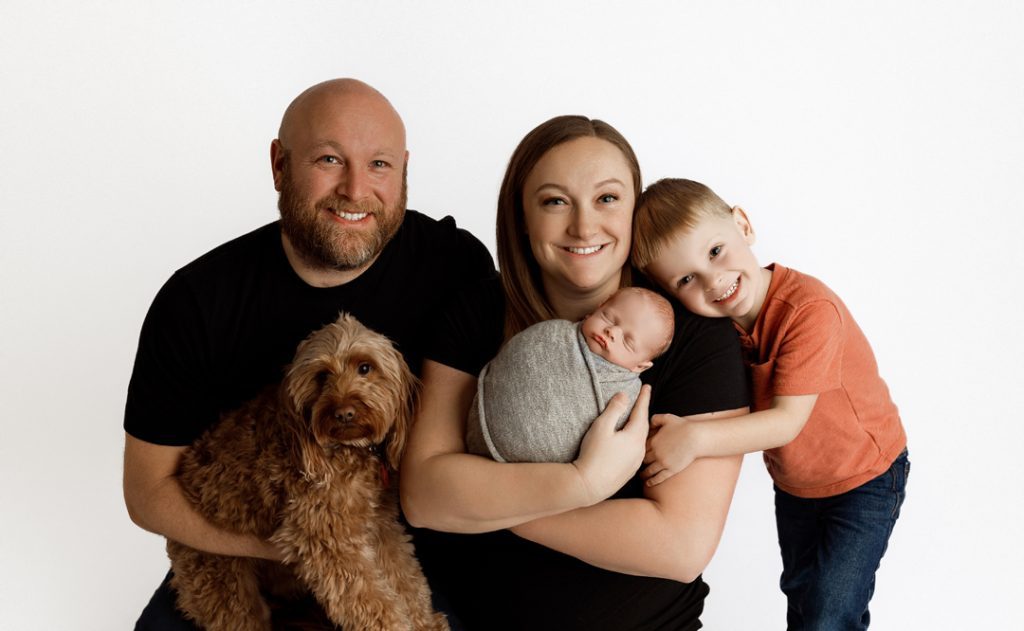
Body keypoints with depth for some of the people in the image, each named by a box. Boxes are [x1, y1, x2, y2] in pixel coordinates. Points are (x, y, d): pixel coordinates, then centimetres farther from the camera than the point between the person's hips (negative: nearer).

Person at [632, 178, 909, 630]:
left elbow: (788, 420, -36)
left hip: (865, 478, -6)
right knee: (800, 592, 23)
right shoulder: (716, 322, -16)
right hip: (793, 483, 6)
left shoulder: (811, 310, -35)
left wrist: (696, 439, -48)